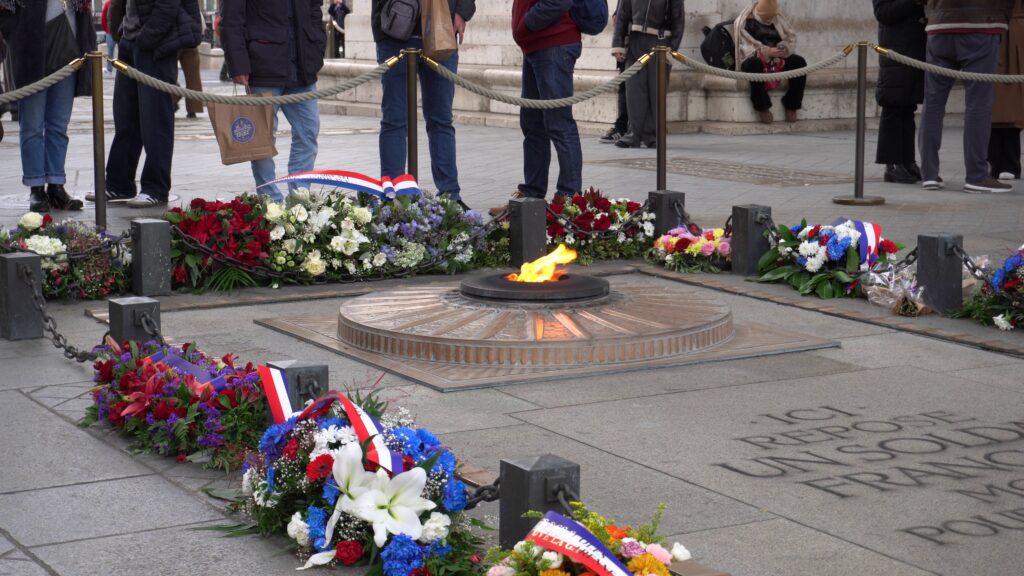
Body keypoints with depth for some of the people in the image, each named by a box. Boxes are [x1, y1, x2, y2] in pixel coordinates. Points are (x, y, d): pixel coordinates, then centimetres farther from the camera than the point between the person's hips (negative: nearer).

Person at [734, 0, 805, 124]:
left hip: (778, 59, 5)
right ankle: (762, 107, -29)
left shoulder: (778, 19, 13)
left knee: (799, 62, -23)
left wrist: (785, 48, -13)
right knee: (754, 64, -41)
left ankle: (791, 105, -15)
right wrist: (767, 51, -27)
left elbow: (791, 38, 12)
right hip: (756, 58, -5)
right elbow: (745, 46, -13)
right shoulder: (745, 22, -4)